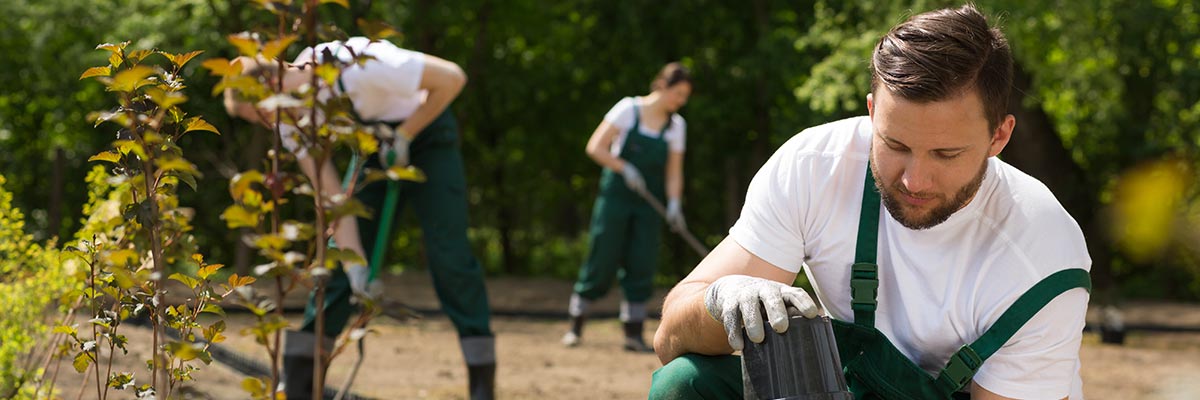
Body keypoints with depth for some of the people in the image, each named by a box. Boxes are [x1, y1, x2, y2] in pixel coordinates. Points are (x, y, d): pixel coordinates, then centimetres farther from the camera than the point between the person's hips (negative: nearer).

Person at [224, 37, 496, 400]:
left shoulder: (356, 67, -36)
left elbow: (452, 77, -28)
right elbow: (334, 197, -15)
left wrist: (403, 136, -22)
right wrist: (356, 267, -24)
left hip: (425, 129, -5)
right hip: (375, 148, 5)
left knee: (448, 253, -14)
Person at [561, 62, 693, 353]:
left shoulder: (676, 125, 6)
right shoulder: (629, 109, -7)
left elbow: (674, 172, 5)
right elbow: (595, 147, -8)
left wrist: (674, 204, -11)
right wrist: (625, 168, -19)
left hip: (648, 203, 4)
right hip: (616, 196, -4)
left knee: (642, 266, -2)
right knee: (601, 261, -4)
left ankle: (633, 334, 4)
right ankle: (575, 326, 9)